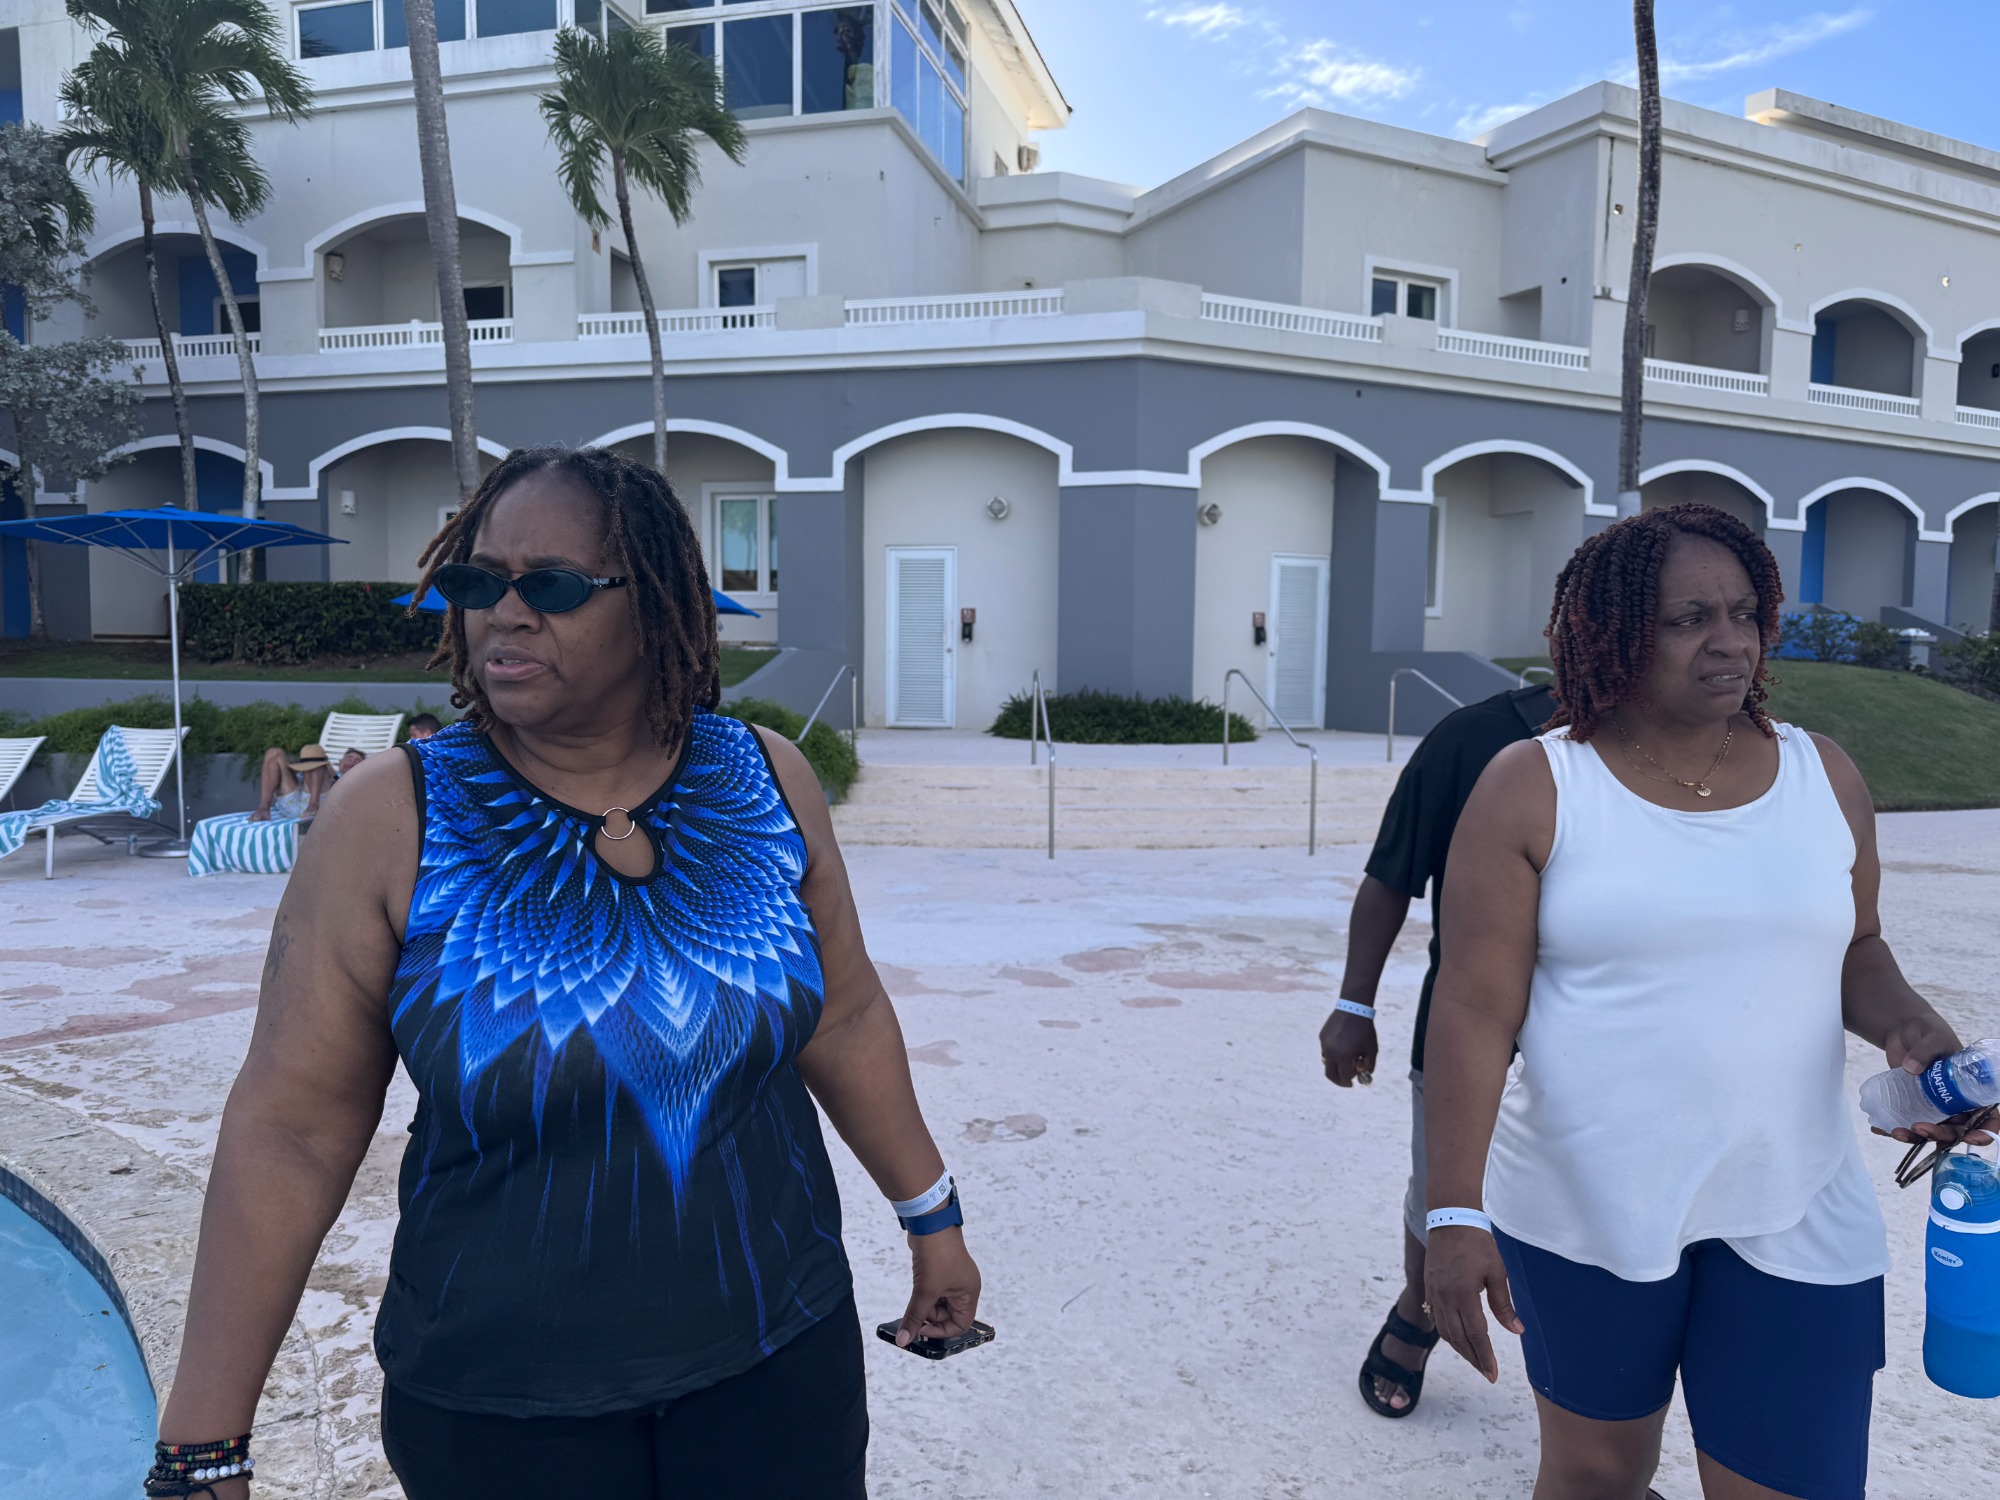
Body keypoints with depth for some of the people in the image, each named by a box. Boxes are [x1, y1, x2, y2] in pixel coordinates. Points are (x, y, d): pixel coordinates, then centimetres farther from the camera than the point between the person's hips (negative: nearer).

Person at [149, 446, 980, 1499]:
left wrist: (931, 1218, 10)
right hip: (497, 1409, -1)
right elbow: (292, 1132, -11)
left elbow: (845, 1019, 3)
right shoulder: (391, 821, -13)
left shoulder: (766, 782, -7)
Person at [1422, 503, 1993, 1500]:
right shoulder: (1530, 789, -10)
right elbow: (1474, 1010, -13)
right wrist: (1454, 1212, -18)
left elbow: (1854, 951, 15)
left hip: (1793, 1218, 3)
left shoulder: (1824, 778, 2)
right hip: (1581, 1210, -2)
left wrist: (1905, 1023, -7)